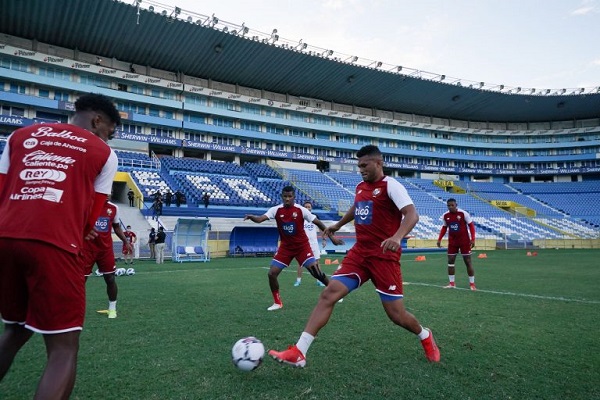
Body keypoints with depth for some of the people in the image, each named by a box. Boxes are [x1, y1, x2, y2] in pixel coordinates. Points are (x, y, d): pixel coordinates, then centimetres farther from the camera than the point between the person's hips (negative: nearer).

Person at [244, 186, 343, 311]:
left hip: (302, 246, -2)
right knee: (272, 273, -7)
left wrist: (331, 236, -2)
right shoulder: (276, 210, -8)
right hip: (285, 246, 2)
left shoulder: (301, 210, -11)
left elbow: (318, 222, -4)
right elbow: (260, 219, -21)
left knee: (315, 271, -10)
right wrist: (251, 217, -44)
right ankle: (277, 302, 12)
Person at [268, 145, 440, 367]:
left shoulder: (391, 185, -9)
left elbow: (412, 214, -22)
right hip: (359, 253, 6)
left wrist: (397, 237, -40)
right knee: (328, 294, -9)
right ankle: (298, 352, -7)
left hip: (385, 257, -6)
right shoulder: (360, 187, 12)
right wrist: (338, 225, 44)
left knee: (396, 314, 1)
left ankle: (425, 337, 36)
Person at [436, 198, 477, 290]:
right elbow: (444, 228, 13)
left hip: (464, 241, -4)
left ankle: (472, 284, 9)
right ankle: (452, 283, 12)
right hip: (452, 241, 4)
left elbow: (471, 225, -8)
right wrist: (439, 239, 5)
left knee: (468, 261, 0)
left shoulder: (463, 213, -13)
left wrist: (473, 239, -15)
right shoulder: (445, 216, 0)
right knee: (450, 261, 2)